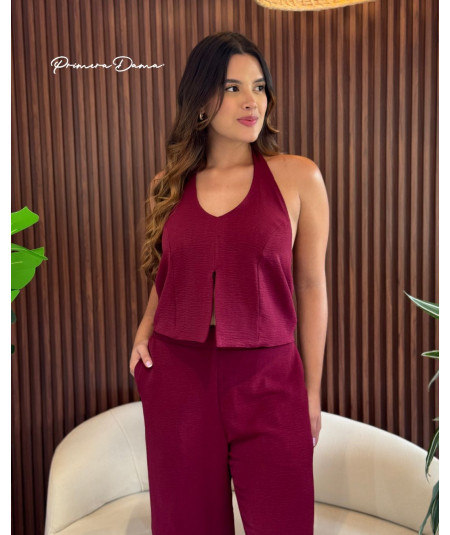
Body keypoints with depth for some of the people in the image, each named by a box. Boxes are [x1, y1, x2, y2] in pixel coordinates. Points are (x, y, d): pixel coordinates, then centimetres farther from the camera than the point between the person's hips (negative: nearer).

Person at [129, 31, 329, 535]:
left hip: (267, 379, -2)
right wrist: (144, 332, 0)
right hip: (177, 374, 3)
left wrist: (312, 390, 3)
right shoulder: (169, 185, 4)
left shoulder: (298, 176, -4)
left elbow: (311, 285, -1)